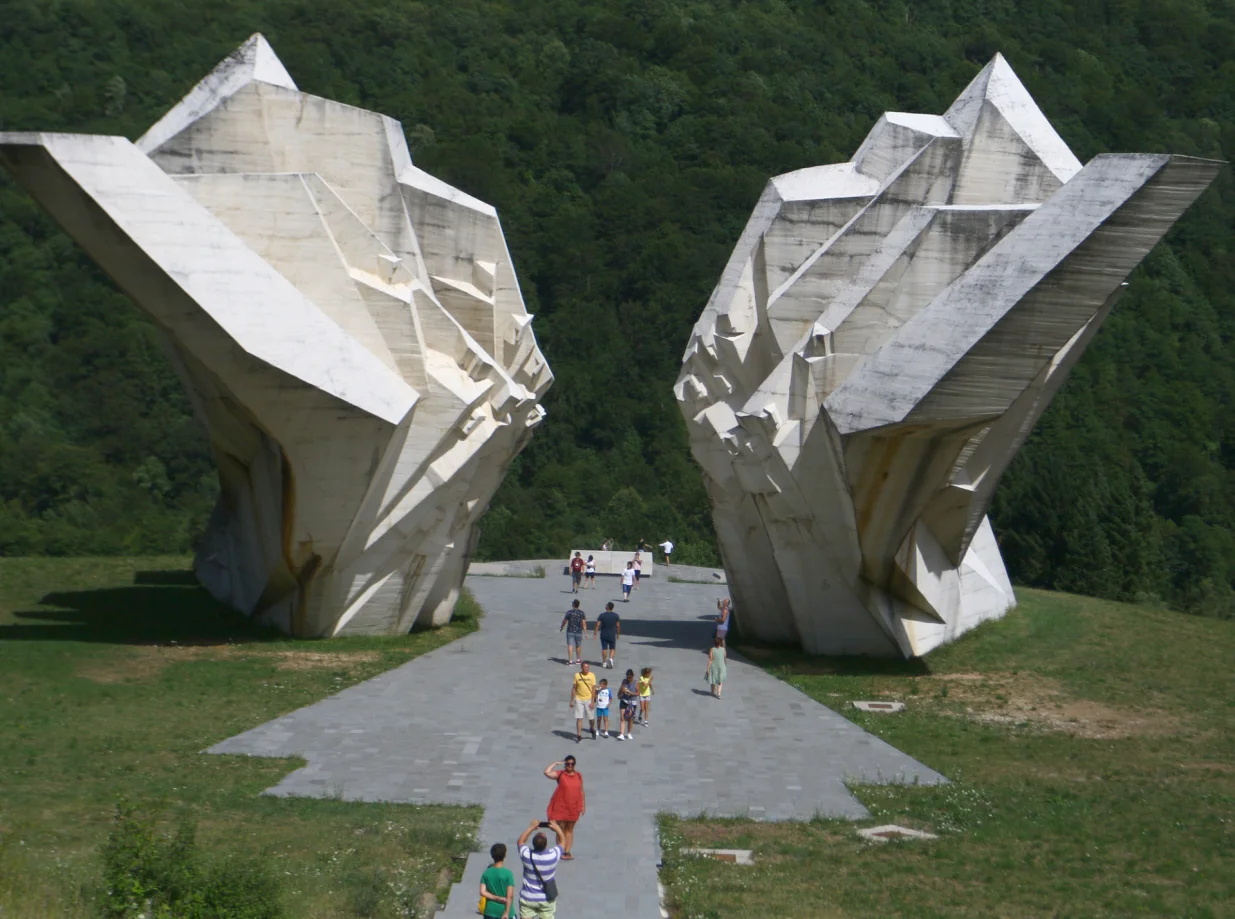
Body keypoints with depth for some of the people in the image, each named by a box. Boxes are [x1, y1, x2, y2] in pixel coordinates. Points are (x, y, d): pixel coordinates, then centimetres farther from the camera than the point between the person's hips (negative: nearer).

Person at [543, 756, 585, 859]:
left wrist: (583, 805, 10)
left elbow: (581, 791, 10)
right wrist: (555, 764, -14)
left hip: (574, 807, 3)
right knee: (561, 830, 2)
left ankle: (567, 851, 13)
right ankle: (561, 852, 5)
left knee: (569, 830, 10)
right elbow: (547, 772, -22)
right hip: (561, 807, -3)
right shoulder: (560, 774, -7)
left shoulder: (578, 776, 4)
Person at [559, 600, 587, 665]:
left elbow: (564, 621, 1)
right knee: (578, 646, 17)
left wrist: (561, 628, 17)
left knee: (570, 645, -4)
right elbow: (583, 623, -7)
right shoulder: (581, 613, -3)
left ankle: (570, 661, -12)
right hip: (578, 632, 2)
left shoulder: (569, 612, -6)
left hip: (570, 631, -2)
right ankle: (578, 659, 29)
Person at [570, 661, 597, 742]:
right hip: (579, 699, 1)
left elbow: (593, 689, -4)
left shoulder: (592, 675, -4)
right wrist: (571, 701, 3)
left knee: (591, 718, 6)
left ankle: (592, 729, 36)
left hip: (589, 699, -1)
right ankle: (579, 736, 0)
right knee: (579, 718, -3)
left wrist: (592, 701, -10)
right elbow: (574, 688, 5)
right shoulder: (577, 675, 0)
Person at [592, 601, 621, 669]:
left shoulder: (602, 615, -8)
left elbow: (597, 625, -9)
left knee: (604, 648, 9)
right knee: (612, 648, 13)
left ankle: (604, 662, 15)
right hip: (612, 635, 0)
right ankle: (611, 658, -10)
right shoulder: (616, 616, -5)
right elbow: (618, 626, -2)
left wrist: (595, 633, -1)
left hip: (604, 635, 0)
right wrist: (618, 634, 11)